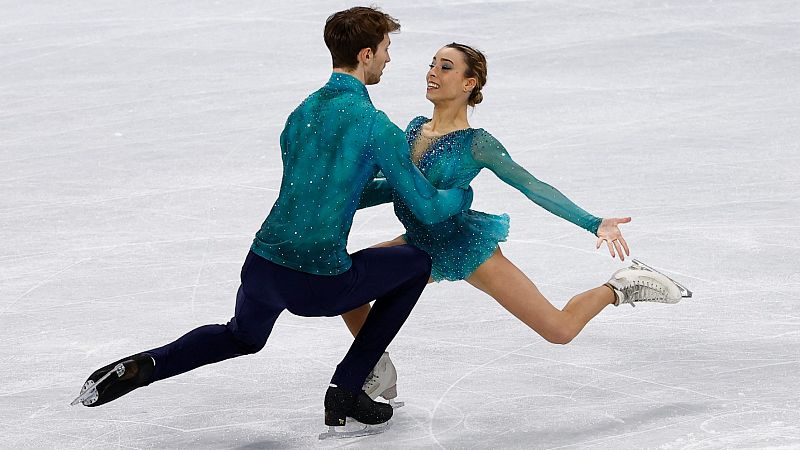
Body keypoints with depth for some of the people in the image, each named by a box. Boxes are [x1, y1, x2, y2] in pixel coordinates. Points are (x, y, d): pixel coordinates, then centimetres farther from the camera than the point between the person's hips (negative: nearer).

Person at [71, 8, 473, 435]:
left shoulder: (302, 112, 11)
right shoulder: (376, 127, -11)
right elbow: (428, 209, -6)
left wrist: (394, 182, 28)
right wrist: (461, 195, 16)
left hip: (261, 266, 7)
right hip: (319, 284, -6)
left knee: (242, 337, 38)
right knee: (417, 263, 18)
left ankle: (146, 365, 10)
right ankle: (345, 391, 15)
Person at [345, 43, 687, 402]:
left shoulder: (475, 144, -18)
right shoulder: (415, 129, -1)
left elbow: (531, 186, -19)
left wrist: (594, 223, -27)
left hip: (469, 248, -6)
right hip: (424, 247, 6)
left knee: (560, 330, -6)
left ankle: (619, 287, 22)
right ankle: (380, 375, 13)